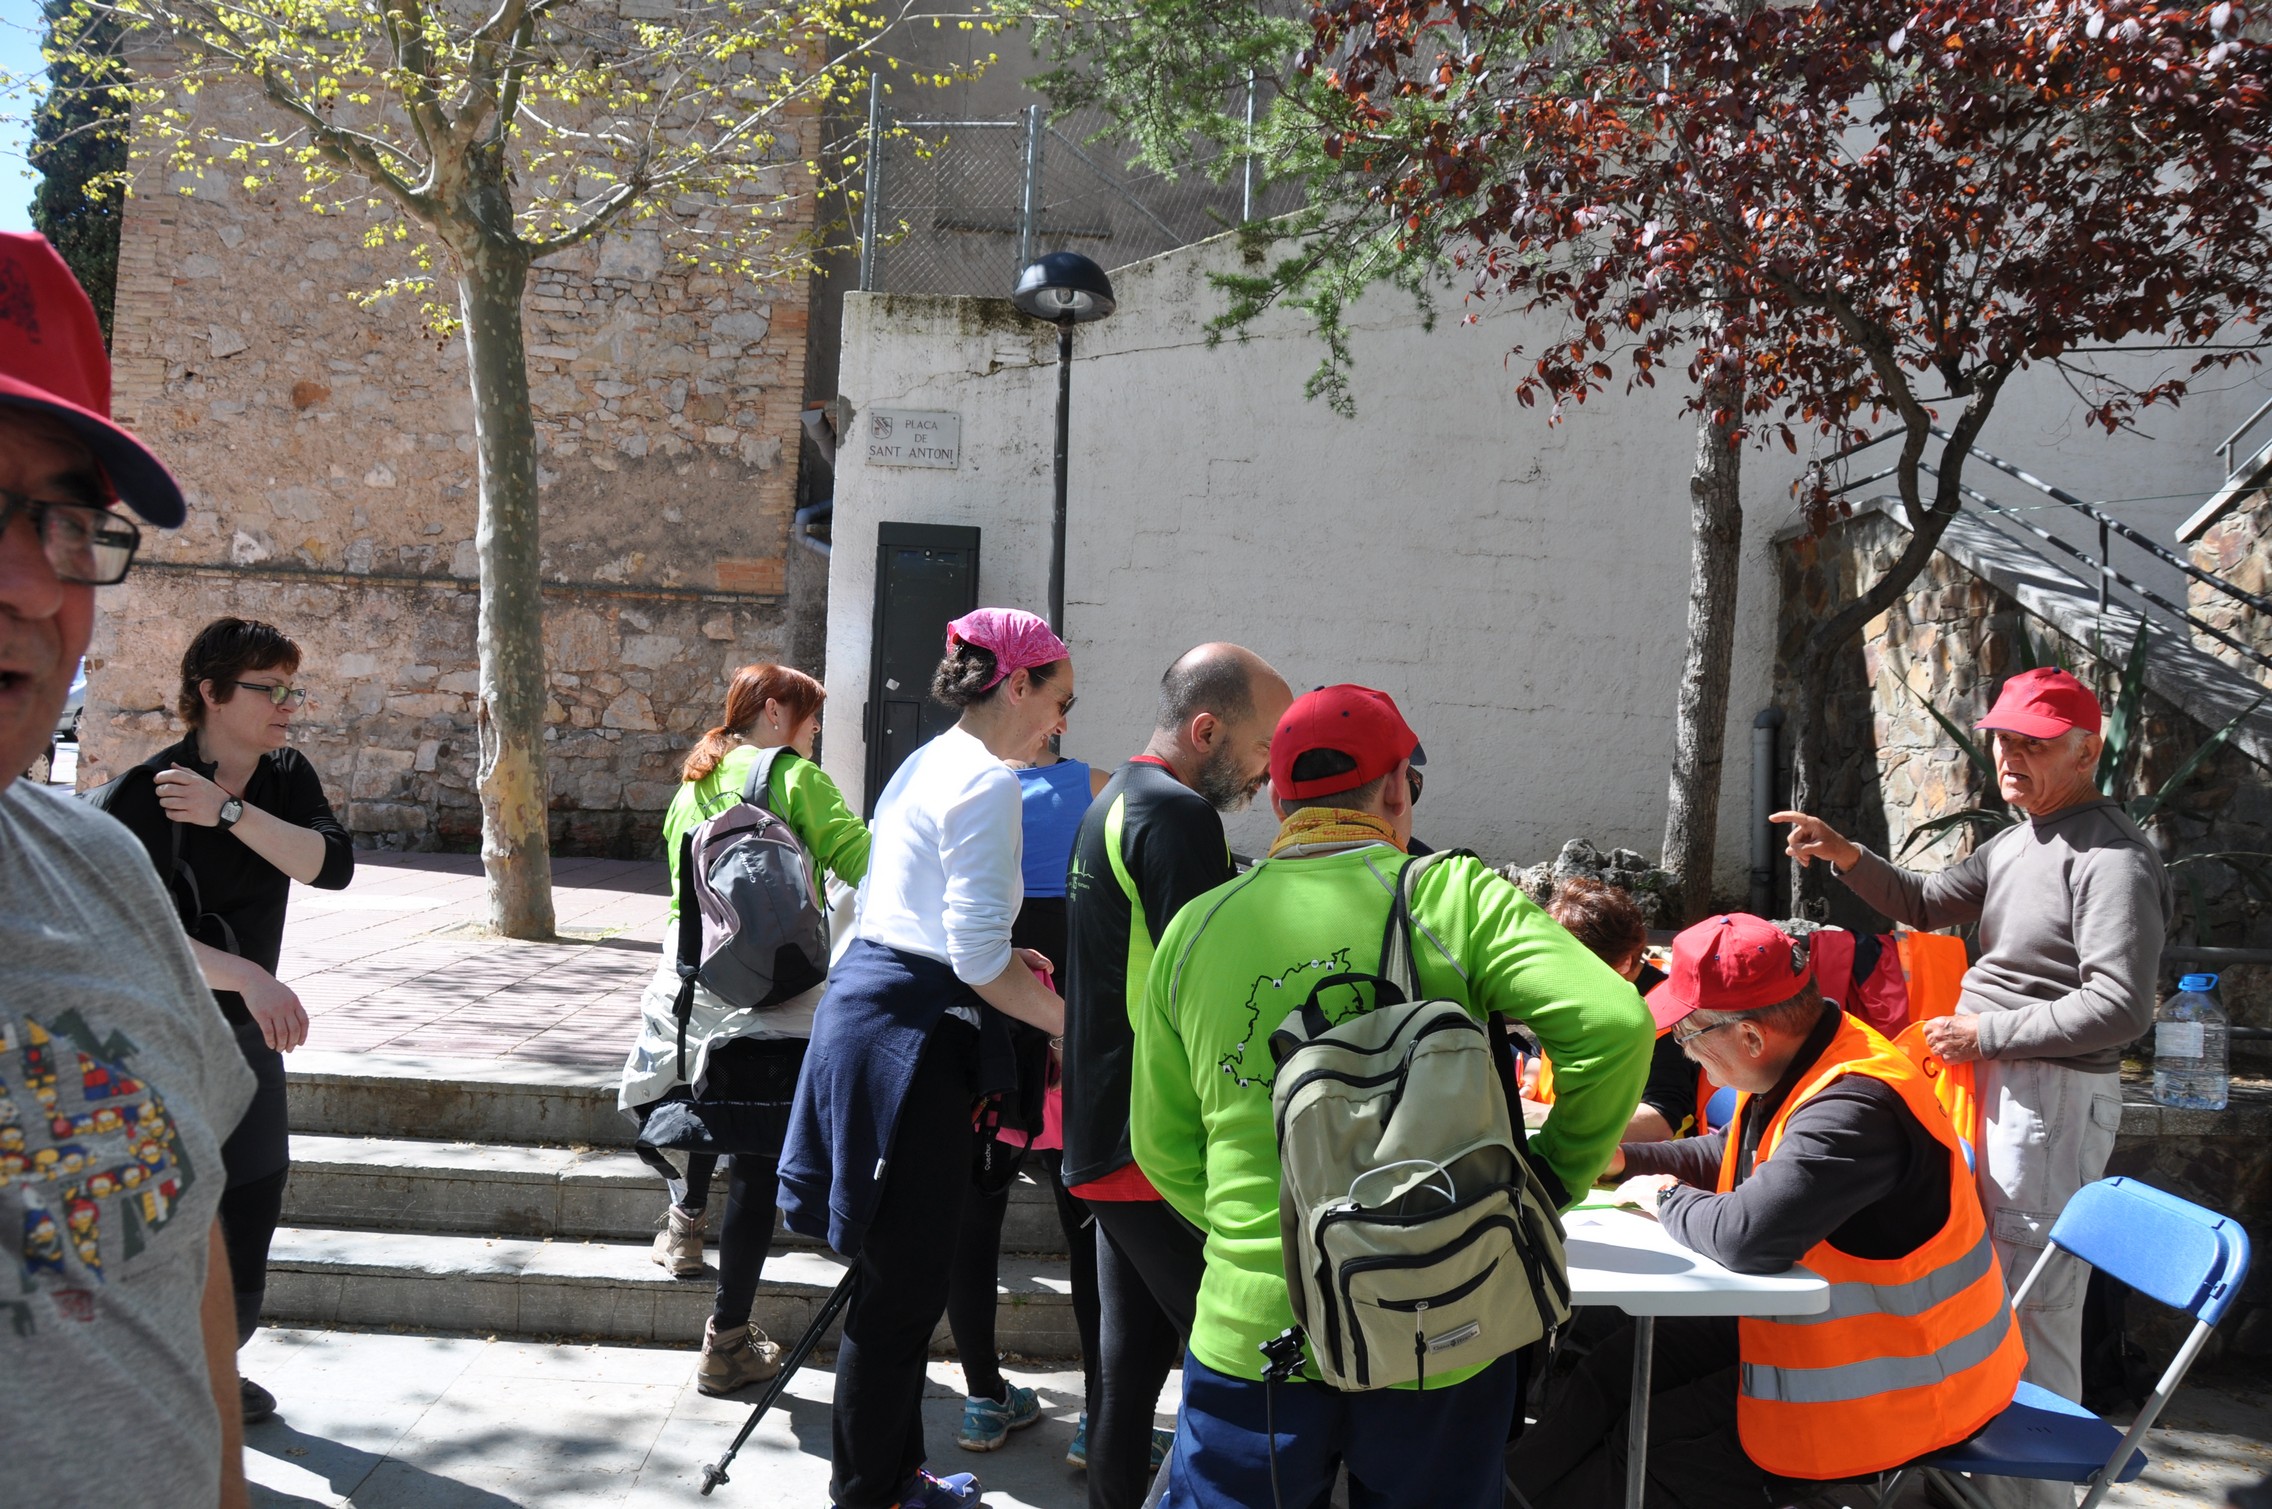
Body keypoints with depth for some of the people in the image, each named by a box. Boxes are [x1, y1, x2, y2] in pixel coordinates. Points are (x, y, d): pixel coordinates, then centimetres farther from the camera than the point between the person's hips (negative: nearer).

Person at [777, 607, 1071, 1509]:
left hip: (864, 998, 10)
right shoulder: (986, 781, -15)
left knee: (900, 1275, 19)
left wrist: (1001, 962, 19)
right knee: (902, 1289, 3)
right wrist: (1070, 1021, -9)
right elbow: (978, 959, -21)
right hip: (912, 1036, -10)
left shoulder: (924, 765, 15)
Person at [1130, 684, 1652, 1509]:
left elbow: (1163, 1147, 7)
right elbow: (1614, 1022, -16)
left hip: (1252, 1336, 2)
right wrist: (1556, 1173, -2)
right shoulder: (1451, 895, -7)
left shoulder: (1194, 928, 2)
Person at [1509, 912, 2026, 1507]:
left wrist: (1667, 1201, -18)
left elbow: (1750, 1235, -39)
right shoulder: (1804, 1067, 0)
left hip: (1890, 1391, -10)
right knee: (1624, 1361, 10)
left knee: (1648, 1448, -5)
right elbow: (1732, 1156, 18)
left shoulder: (1857, 1108, -32)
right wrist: (1622, 1159, 5)